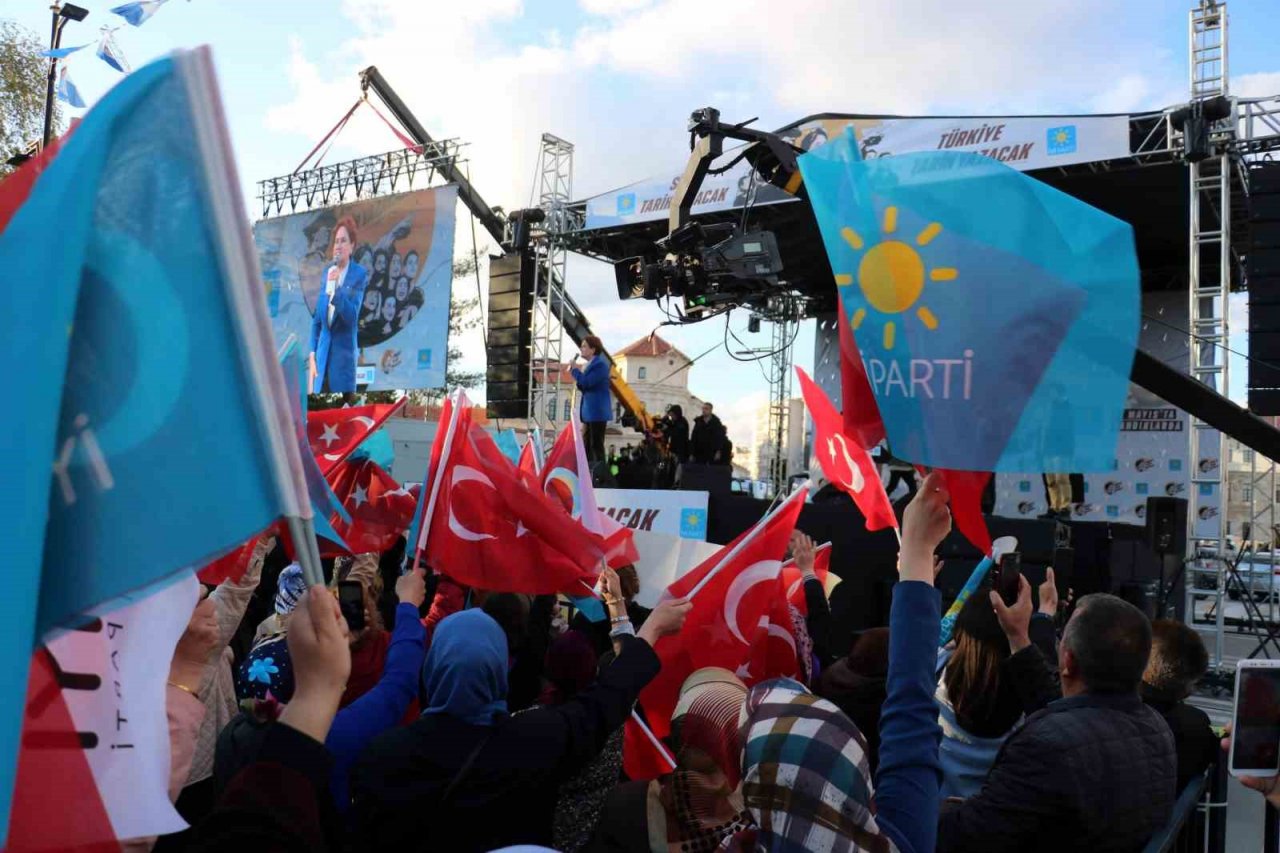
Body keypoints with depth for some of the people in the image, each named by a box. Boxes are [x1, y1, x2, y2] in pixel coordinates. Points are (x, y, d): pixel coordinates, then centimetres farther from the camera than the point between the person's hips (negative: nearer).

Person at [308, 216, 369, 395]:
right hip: (323, 353, 4)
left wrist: (336, 288, -27)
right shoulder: (326, 272, 10)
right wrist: (312, 354, 8)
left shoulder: (359, 274, -4)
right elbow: (317, 317, 14)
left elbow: (352, 316, -14)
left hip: (343, 353, -4)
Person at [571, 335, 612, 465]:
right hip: (589, 410, 10)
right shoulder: (590, 364, 16)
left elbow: (586, 383, -22)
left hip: (597, 411, -10)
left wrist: (575, 370, -9)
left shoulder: (600, 364, -14)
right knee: (587, 445, 13)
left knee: (596, 445, -7)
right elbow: (584, 386, 20)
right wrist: (576, 372, 5)